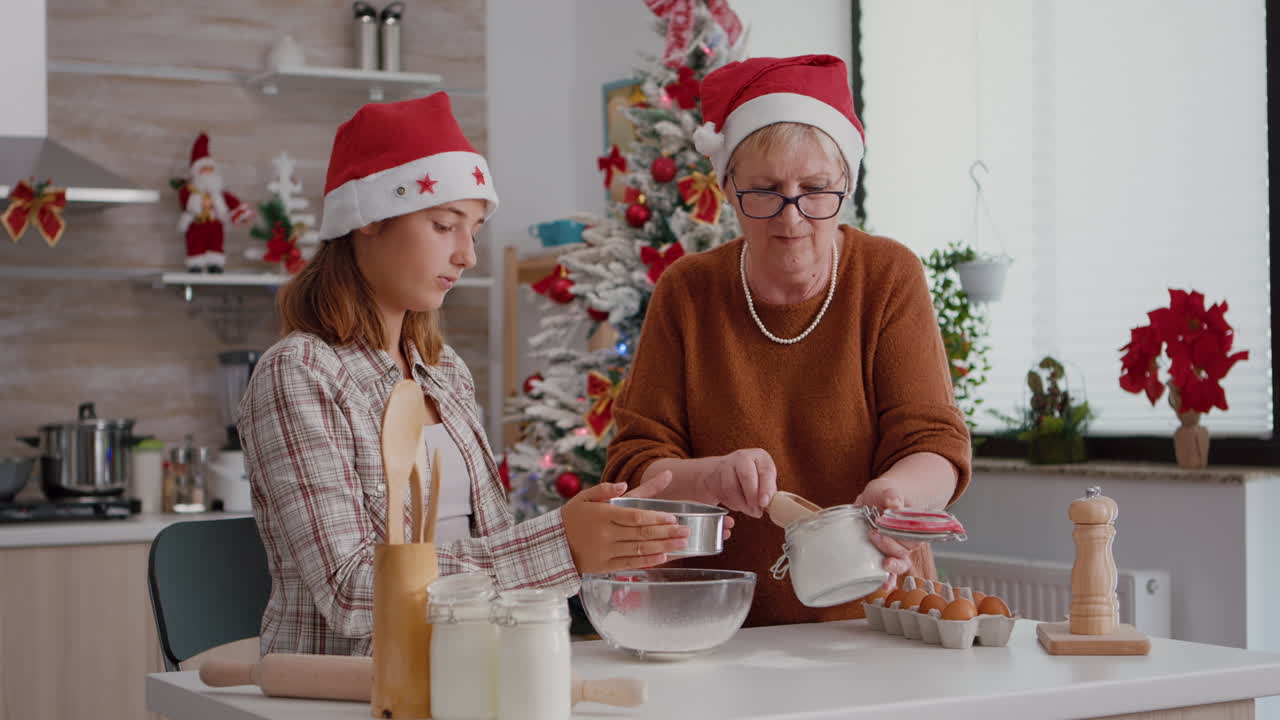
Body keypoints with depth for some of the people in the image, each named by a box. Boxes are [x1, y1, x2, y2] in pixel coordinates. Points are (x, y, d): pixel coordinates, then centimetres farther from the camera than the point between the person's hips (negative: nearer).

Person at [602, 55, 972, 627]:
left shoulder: (889, 278, 4)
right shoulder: (687, 292, 5)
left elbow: (935, 448, 2)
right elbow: (634, 468, 3)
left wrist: (892, 493, -22)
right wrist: (712, 479, -19)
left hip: (870, 618, 0)